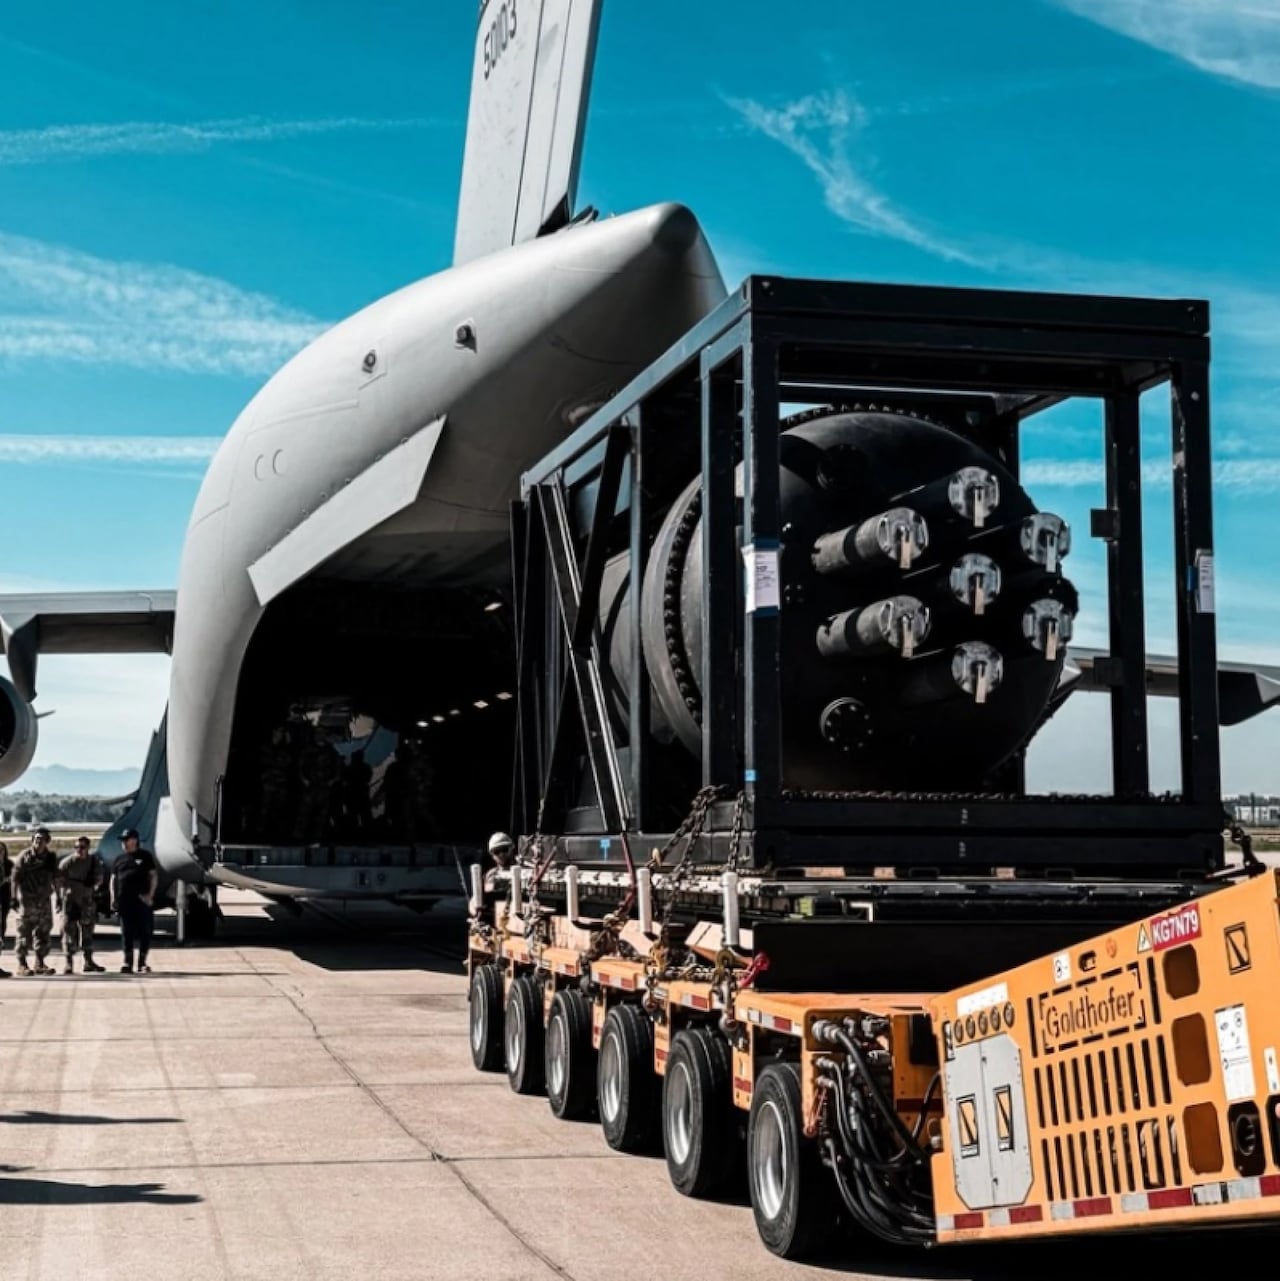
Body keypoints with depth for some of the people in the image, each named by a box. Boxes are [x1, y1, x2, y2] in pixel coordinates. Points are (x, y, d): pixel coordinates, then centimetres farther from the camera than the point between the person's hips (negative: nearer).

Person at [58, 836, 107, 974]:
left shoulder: (94, 861, 3)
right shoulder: (67, 862, -6)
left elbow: (99, 878, 9)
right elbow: (58, 880, -4)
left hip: (88, 900, 3)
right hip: (70, 900, -3)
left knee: (88, 930, 9)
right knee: (69, 930, -5)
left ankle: (88, 961, 17)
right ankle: (68, 962, 0)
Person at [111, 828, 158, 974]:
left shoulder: (145, 856, 6)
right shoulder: (120, 859, 16)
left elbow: (154, 876, 2)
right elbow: (113, 878, 18)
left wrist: (150, 895, -8)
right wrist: (113, 897, 6)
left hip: (142, 900, -3)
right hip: (124, 900, 3)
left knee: (144, 931, -1)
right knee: (127, 933, 3)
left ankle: (142, 962, 6)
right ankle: (128, 962, 7)